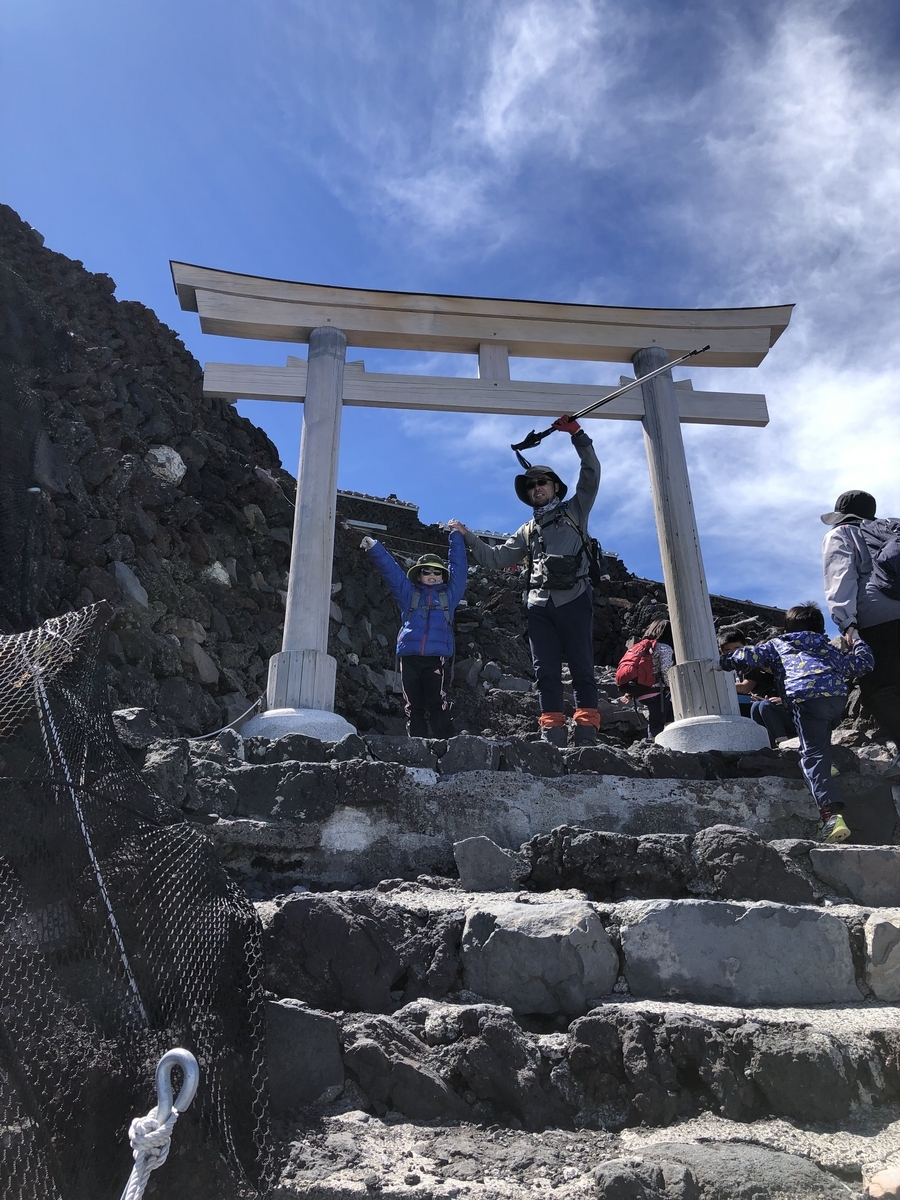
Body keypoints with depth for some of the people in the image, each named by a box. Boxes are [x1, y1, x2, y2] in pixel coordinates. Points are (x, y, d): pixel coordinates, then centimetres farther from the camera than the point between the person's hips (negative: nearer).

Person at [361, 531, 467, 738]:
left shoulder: (449, 594, 20)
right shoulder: (409, 593, 20)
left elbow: (458, 568, 22)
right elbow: (390, 569, 17)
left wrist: (456, 536, 25)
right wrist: (374, 548, 9)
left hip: (438, 658, -2)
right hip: (409, 657, 2)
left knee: (437, 706, -11)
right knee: (414, 707, 3)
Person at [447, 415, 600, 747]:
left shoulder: (574, 511, 16)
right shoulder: (527, 531, 27)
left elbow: (591, 474, 6)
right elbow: (496, 558, 24)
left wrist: (577, 434, 1)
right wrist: (467, 537, 15)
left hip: (573, 599, -4)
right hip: (539, 604, 4)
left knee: (581, 668, -8)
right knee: (546, 672, -3)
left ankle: (586, 734, -12)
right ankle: (552, 734, -5)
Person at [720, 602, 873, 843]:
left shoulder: (777, 644, 27)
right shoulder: (827, 647, 35)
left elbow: (749, 655, 16)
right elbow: (863, 664, 38)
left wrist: (723, 661, 33)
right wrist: (856, 643, 57)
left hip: (807, 696, -4)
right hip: (838, 695, 4)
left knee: (813, 755, -10)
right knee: (820, 747, 24)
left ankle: (831, 814, -26)